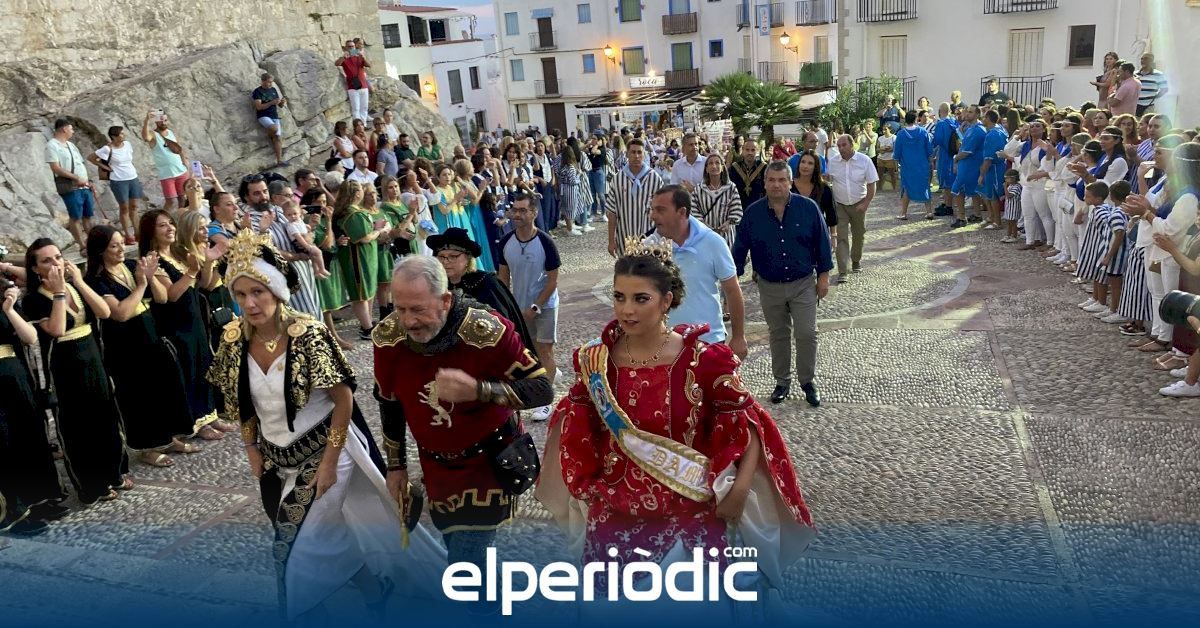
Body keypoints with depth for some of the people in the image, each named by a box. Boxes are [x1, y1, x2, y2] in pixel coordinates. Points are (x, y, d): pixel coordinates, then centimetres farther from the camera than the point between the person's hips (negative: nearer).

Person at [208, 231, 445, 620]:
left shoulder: (309, 334, -23)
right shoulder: (233, 339, -7)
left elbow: (343, 399, -19)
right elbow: (236, 400, 9)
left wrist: (329, 462, -16)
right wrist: (251, 448, 8)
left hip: (324, 450, -6)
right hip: (276, 459, 6)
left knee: (307, 547, -2)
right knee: (291, 544, 19)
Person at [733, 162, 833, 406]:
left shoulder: (808, 208, -8)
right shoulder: (753, 213, -6)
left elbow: (822, 242, -1)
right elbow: (740, 248, 2)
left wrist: (823, 276, -1)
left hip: (803, 284, -1)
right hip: (770, 287, 2)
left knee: (807, 333, -2)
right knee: (778, 335, 13)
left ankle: (807, 381, 16)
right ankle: (782, 382, 27)